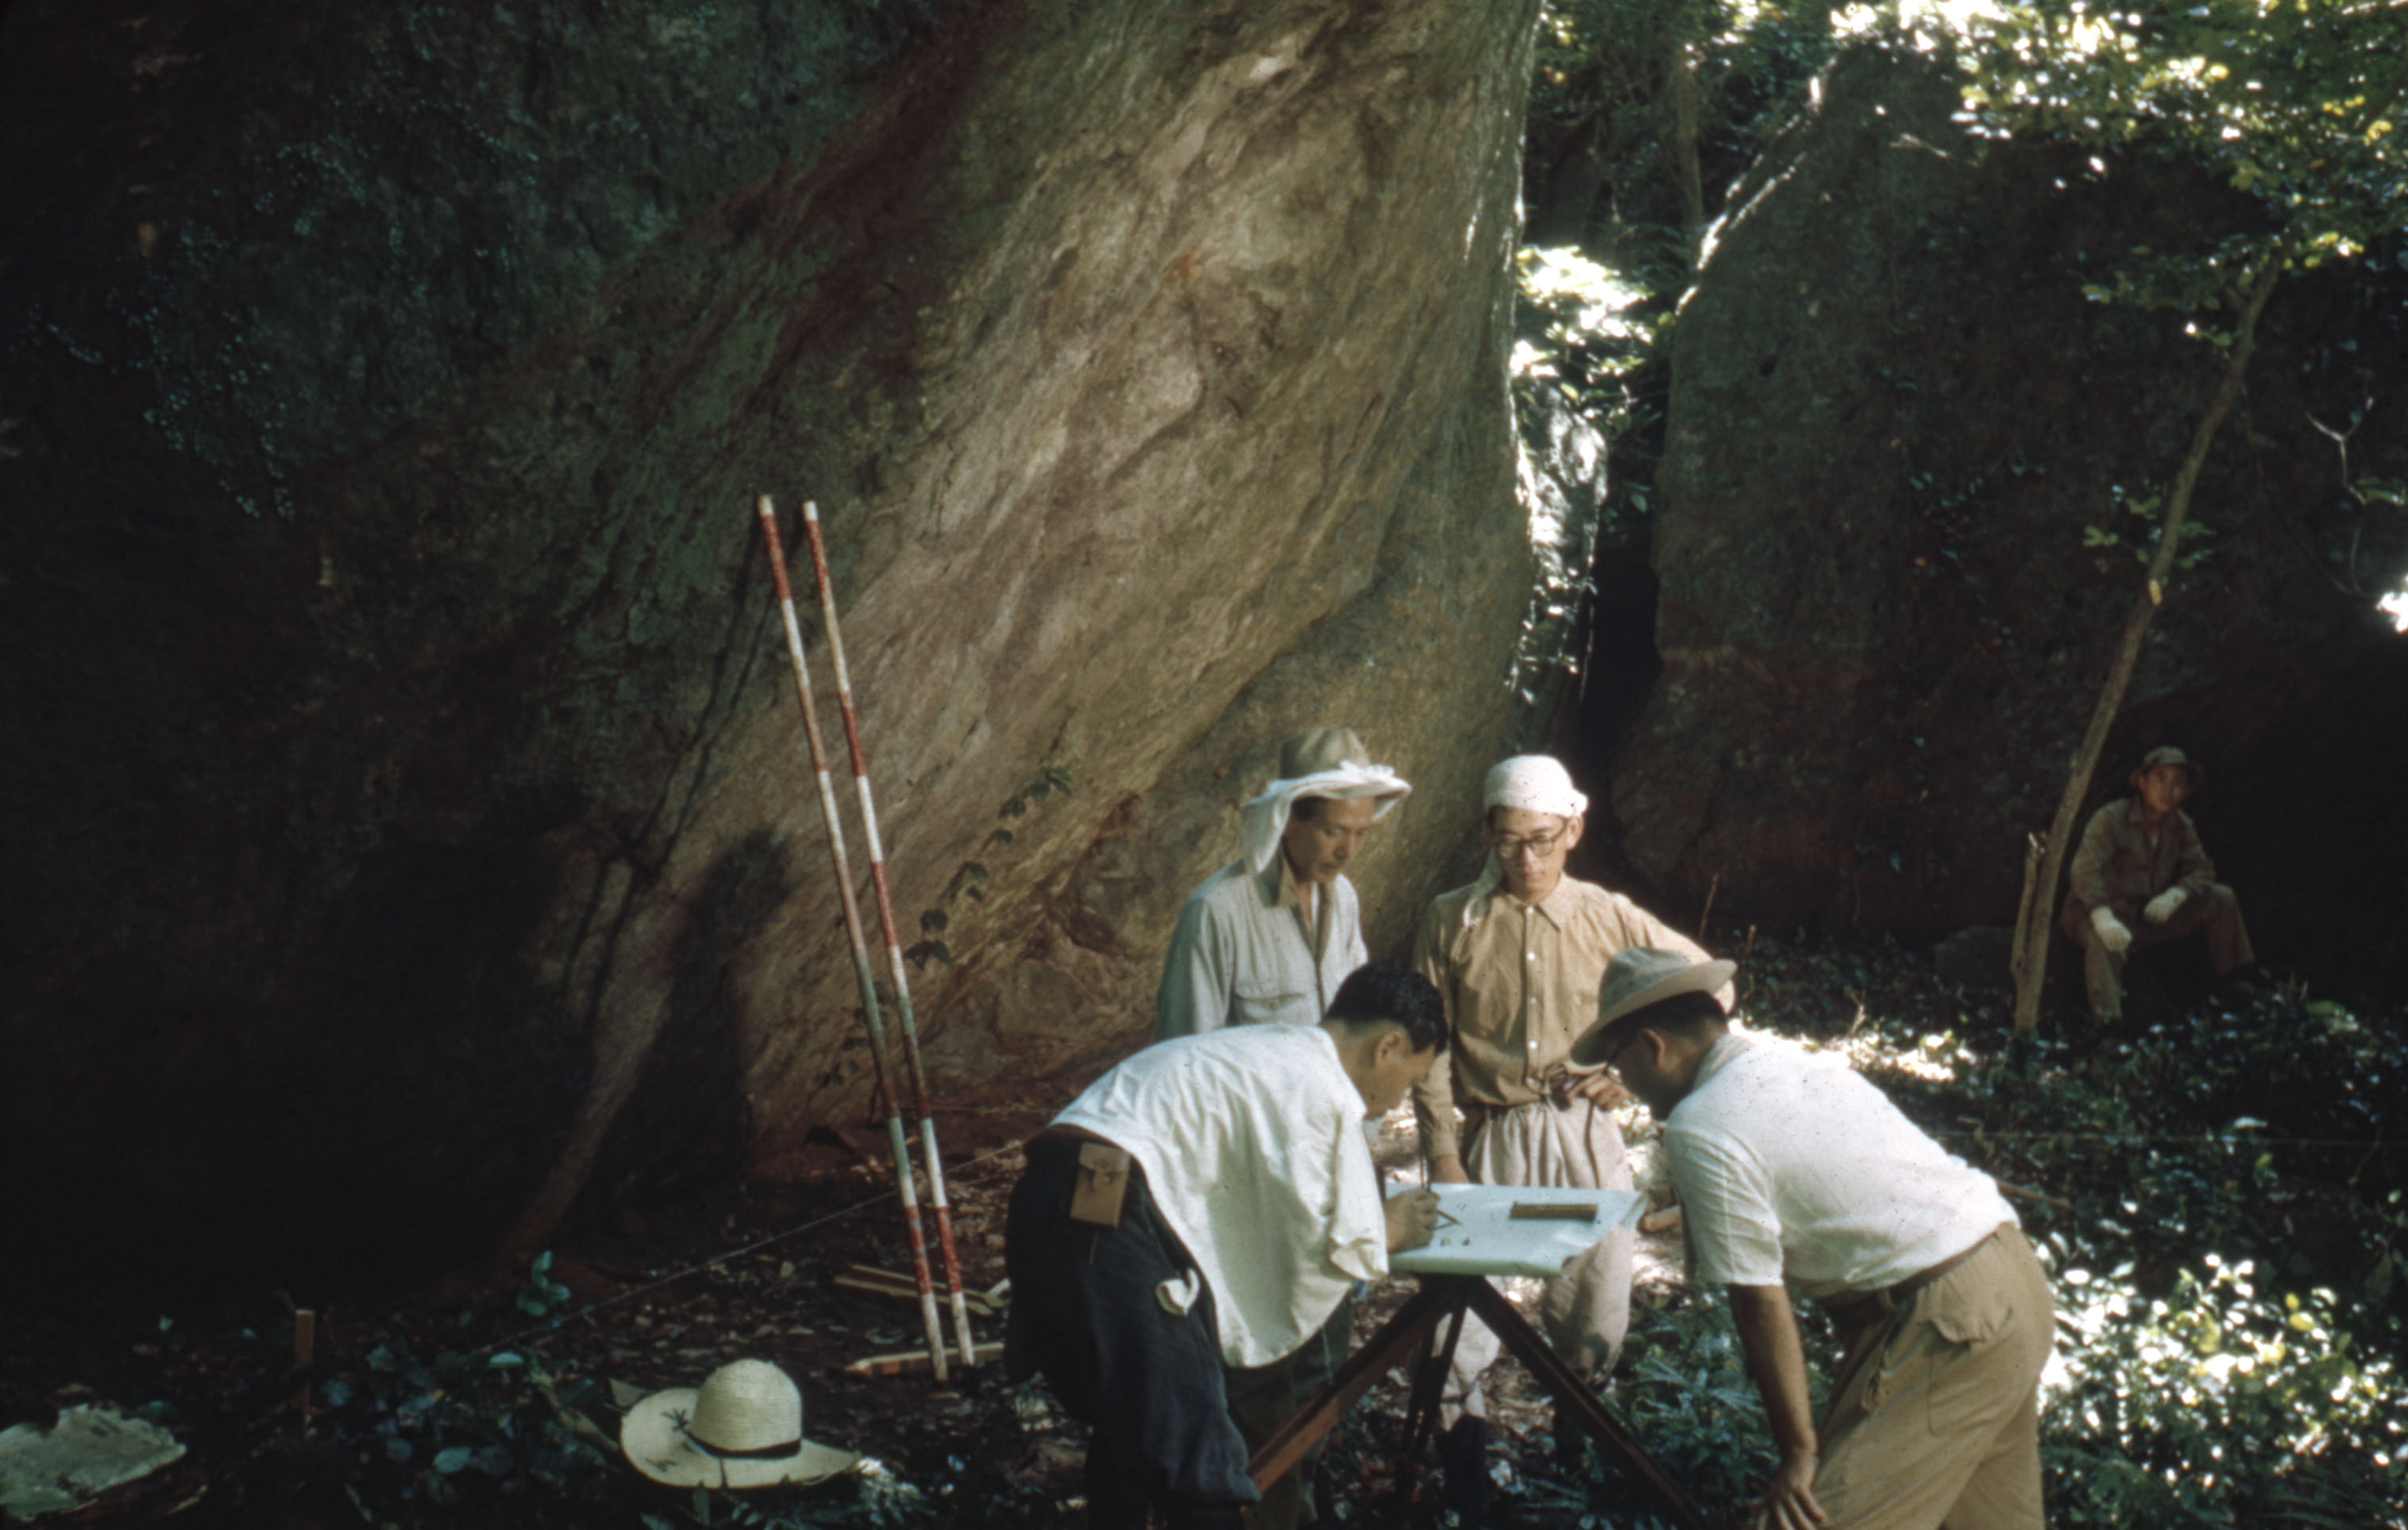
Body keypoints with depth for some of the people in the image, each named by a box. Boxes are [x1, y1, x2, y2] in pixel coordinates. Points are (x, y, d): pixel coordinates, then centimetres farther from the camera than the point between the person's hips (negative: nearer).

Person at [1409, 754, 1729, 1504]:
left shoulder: (1609, 918, 0)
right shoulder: (1450, 922, -2)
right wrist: (1442, 1152, -6)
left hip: (1585, 1136, 1)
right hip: (1489, 1138, -1)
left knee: (1595, 1304, 7)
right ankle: (1464, 1467, 11)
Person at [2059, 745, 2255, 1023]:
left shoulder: (2180, 826, 5)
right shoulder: (2111, 818, -17)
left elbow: (2201, 869, 4)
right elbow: (2085, 870, -29)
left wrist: (2175, 895, -20)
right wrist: (2103, 917, -45)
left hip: (2152, 914, 7)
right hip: (2104, 910, -6)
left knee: (2221, 898, -2)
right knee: (2104, 939, -43)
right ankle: (2107, 1018, -56)